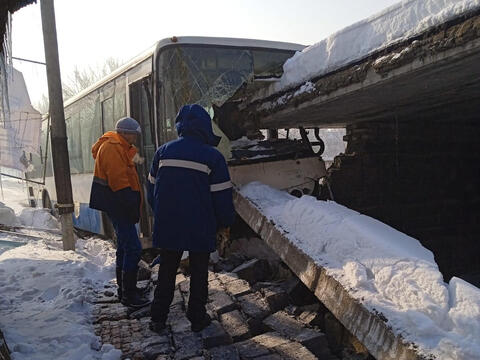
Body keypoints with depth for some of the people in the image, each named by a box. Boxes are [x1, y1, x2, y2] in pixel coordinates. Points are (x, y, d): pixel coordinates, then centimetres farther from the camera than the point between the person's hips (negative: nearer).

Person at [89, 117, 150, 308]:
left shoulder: (120, 148, 20)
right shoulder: (112, 147, -13)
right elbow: (119, 180, -22)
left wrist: (133, 205, 15)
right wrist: (132, 206, -22)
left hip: (120, 206, 12)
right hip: (118, 206, -12)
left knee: (124, 247, 17)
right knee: (133, 248, -11)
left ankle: (124, 291, 27)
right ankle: (129, 294, -5)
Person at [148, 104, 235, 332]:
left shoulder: (163, 152, 1)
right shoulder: (213, 157, -10)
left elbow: (152, 189, 8)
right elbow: (222, 196, -9)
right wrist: (225, 223, 7)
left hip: (167, 227, 3)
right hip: (201, 229, -3)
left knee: (166, 271, 17)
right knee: (199, 273, 14)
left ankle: (158, 319, 24)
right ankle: (197, 318, 23)